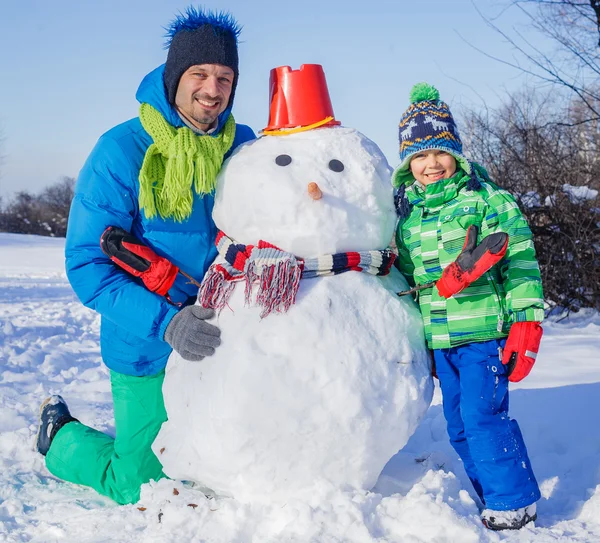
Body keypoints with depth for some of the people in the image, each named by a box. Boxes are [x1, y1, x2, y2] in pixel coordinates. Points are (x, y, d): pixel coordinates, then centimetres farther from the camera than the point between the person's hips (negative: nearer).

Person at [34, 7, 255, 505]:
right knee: (139, 485, 6)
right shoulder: (123, 151, -17)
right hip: (149, 349, -4)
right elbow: (87, 267, -19)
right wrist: (165, 322, -30)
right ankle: (61, 434, 34)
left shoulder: (246, 148, -4)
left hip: (222, 337, 4)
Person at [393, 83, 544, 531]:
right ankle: (492, 497, 27)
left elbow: (521, 265, -8)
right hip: (438, 339, 6)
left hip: (483, 331, -6)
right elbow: (405, 275, 19)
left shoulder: (489, 200, -6)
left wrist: (526, 325, -14)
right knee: (459, 424, 12)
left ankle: (514, 504, 5)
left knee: (482, 416, -10)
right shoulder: (406, 212, 10)